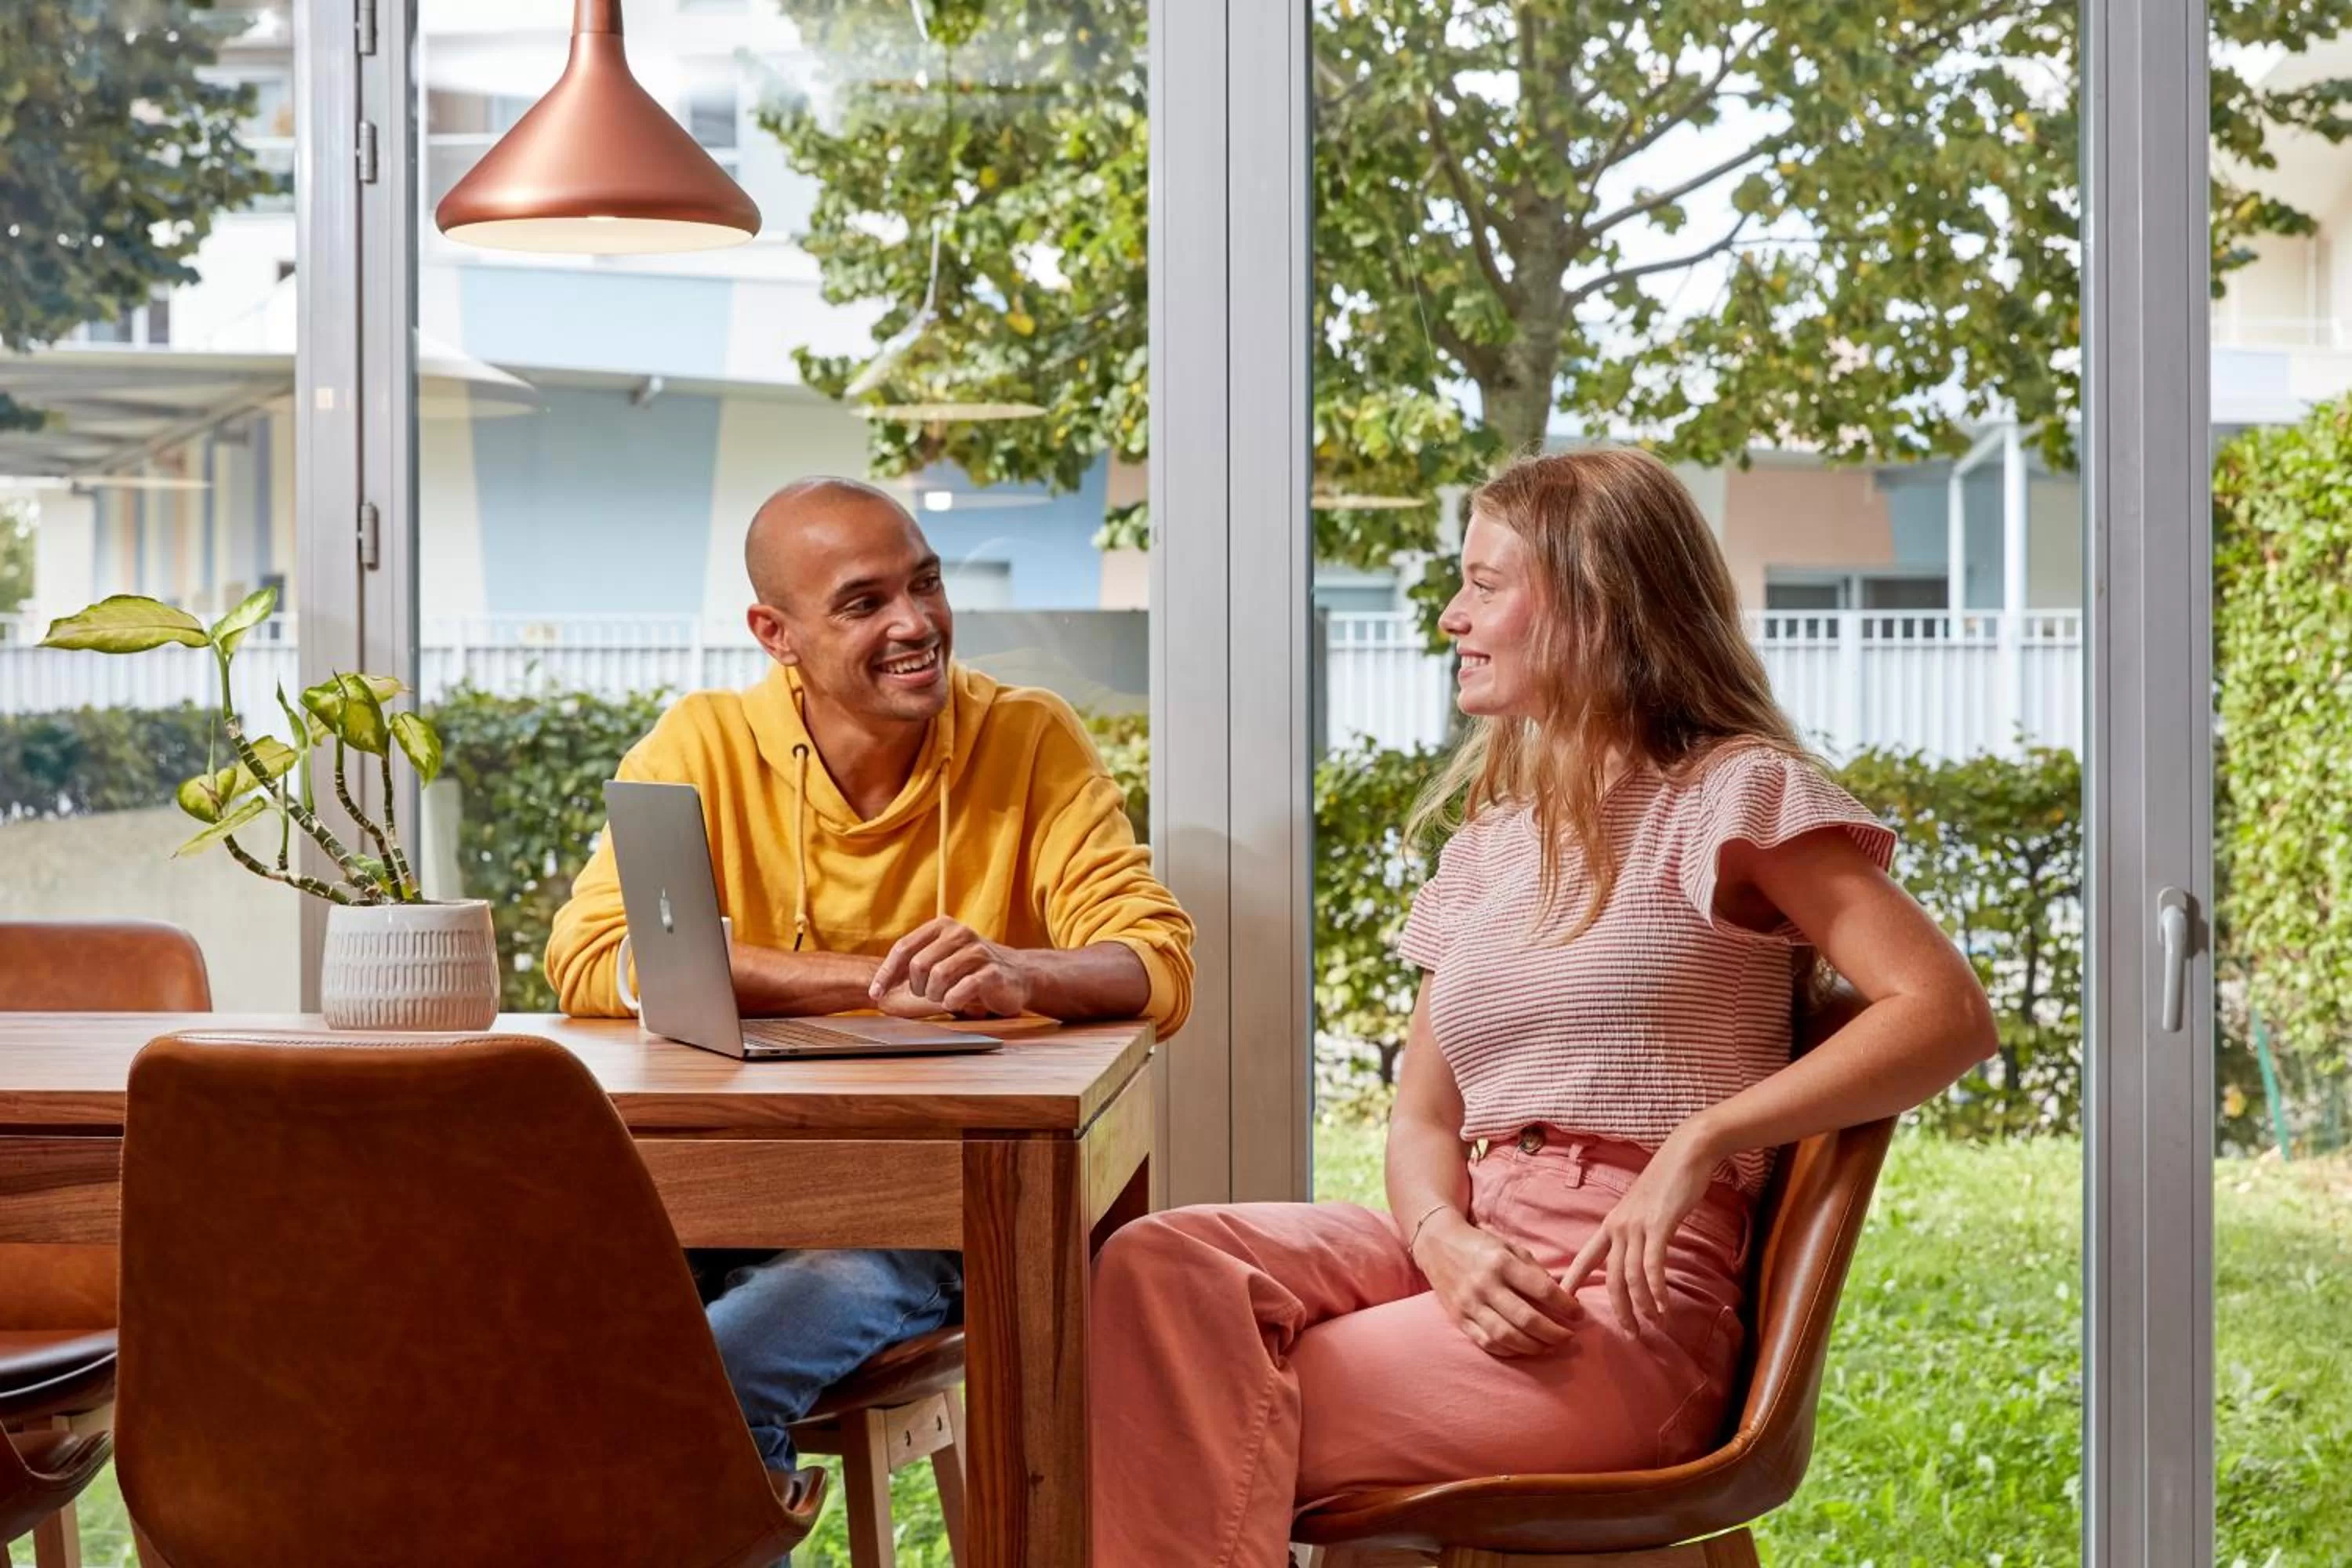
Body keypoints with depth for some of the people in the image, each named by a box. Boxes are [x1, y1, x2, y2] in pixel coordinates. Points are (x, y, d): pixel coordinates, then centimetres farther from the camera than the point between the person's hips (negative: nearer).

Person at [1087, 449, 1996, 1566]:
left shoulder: (1735, 792, 1)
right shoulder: (1490, 839, 22)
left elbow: (1947, 1014, -11)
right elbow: (1422, 1113, 16)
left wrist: (1699, 1142, -18)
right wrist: (1444, 1240, -8)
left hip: (1626, 1297, -6)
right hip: (1483, 1252, 6)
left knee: (1220, 1433, -21)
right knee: (1158, 1269, -22)